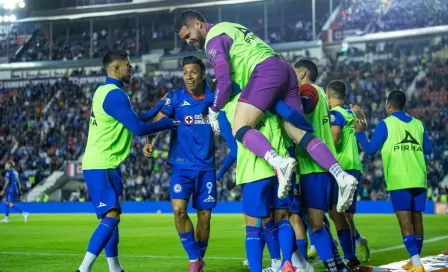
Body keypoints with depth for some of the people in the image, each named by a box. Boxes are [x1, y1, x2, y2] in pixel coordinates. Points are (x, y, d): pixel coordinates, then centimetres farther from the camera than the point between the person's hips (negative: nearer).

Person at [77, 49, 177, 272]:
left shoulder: (104, 91, 14)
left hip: (103, 165, 10)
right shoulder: (115, 94, -16)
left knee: (111, 217, 13)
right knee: (111, 216, -15)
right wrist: (169, 123, -5)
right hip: (101, 167, -10)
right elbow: (138, 128, -18)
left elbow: (130, 121, 19)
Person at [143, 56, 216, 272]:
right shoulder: (175, 97, -3)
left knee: (204, 215, 5)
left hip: (206, 166, 2)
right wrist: (150, 142, -28)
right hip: (182, 166, -1)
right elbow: (159, 121, -12)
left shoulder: (213, 98, 1)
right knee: (179, 210, -16)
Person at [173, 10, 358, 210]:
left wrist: (214, 112, 6)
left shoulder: (213, 39, 1)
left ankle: (280, 163, -41)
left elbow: (225, 83, -6)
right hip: (283, 69, 9)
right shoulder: (229, 28, 30)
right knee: (299, 133, 4)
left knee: (240, 129, -15)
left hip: (266, 72, -9)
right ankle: (342, 177, -10)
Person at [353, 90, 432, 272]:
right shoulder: (418, 124, 12)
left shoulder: (385, 124, -1)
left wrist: (359, 132, 13)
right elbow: (428, 150, 17)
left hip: (399, 181, -5)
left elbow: (370, 149, 0)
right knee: (416, 219, 13)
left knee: (405, 222, -8)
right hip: (419, 179, 5)